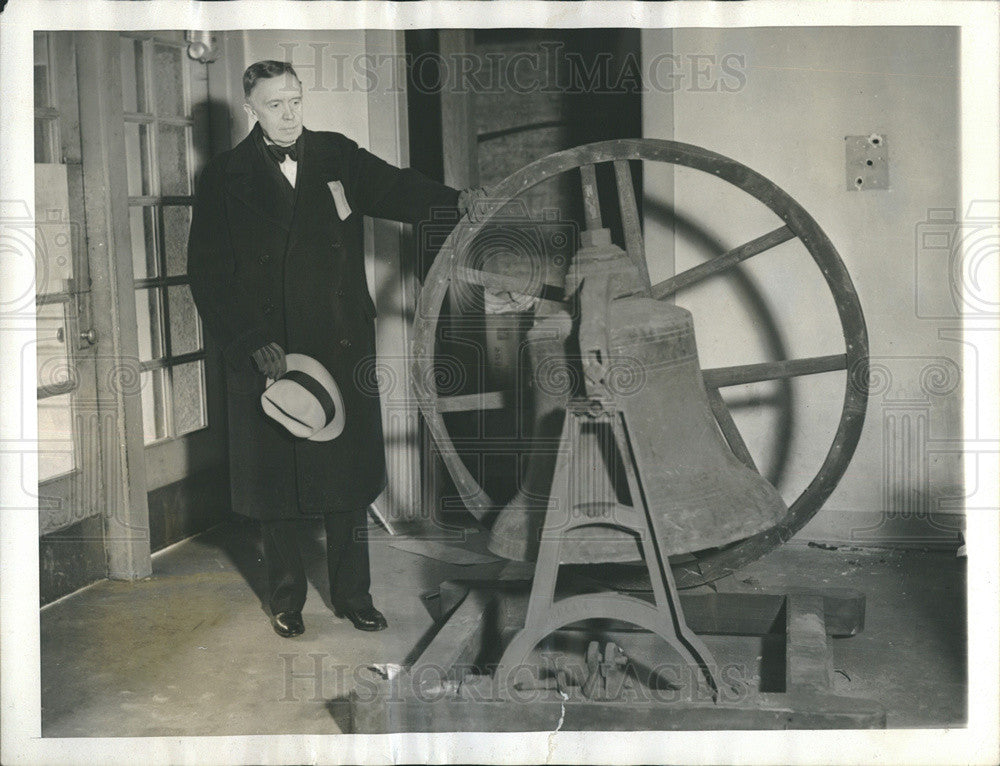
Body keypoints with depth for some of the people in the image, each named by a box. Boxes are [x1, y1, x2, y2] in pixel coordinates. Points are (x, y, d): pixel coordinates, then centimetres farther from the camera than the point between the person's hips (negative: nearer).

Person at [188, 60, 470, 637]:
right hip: (267, 352, -1)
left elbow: (395, 189, -8)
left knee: (349, 476, 8)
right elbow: (210, 274, -3)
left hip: (342, 349, 2)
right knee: (276, 479, 8)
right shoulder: (226, 178, 0)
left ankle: (352, 593, 24)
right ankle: (286, 596, 26)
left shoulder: (338, 156, 6)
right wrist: (254, 343, -13)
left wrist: (455, 201, -29)